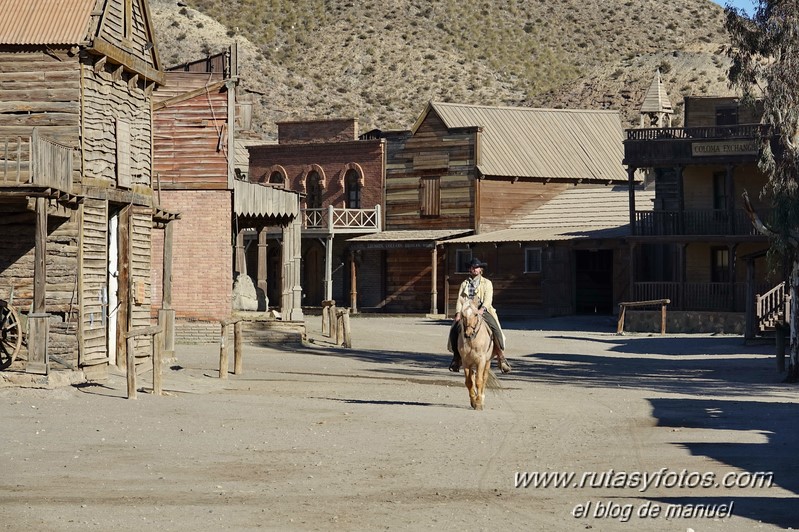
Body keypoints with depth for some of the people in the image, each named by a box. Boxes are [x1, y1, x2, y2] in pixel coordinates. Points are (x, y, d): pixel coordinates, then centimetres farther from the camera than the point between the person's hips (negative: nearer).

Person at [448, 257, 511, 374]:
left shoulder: (487, 283, 11)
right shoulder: (464, 284, 20)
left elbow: (488, 299, -3)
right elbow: (459, 300, 11)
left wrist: (481, 310, -22)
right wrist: (458, 313, -7)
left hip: (482, 311, -2)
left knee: (495, 329, -28)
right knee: (454, 329, -22)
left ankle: (501, 358, -22)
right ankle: (456, 357, -7)